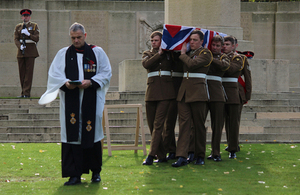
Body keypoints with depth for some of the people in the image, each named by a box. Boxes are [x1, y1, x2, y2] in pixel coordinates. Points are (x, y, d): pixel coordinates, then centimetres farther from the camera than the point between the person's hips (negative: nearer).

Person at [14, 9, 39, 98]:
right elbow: (16, 39, 5)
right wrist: (20, 46, -13)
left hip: (30, 51, -3)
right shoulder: (18, 27, 14)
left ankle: (26, 93, -10)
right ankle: (23, 93, 8)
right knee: (22, 72, 3)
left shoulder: (34, 26, 6)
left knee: (29, 71, -9)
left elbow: (37, 38, -2)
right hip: (21, 51, 3)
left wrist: (28, 34, -16)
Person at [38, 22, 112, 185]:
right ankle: (74, 175, -1)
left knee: (92, 134, 2)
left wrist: (91, 82, -12)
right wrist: (65, 83, -14)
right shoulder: (63, 54, 10)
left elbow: (106, 73, 5)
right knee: (72, 135, -3)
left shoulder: (97, 52, 8)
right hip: (70, 101, 1)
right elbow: (54, 75, 6)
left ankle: (95, 171, 16)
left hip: (91, 101, -1)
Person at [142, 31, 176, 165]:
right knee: (152, 124, 2)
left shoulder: (169, 54, 14)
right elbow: (146, 64, -5)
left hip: (165, 92, -3)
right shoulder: (147, 54, 16)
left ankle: (151, 156, -16)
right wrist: (159, 53, -9)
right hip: (152, 91, 3)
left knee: (158, 123, -12)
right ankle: (162, 156, 12)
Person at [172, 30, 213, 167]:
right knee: (184, 123, -4)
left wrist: (183, 54, -4)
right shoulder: (189, 53, 17)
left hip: (197, 91, -5)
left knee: (199, 125, 2)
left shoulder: (205, 53, -3)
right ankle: (182, 157, -11)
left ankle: (200, 156, 13)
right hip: (184, 91, 5)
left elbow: (192, 64, -17)